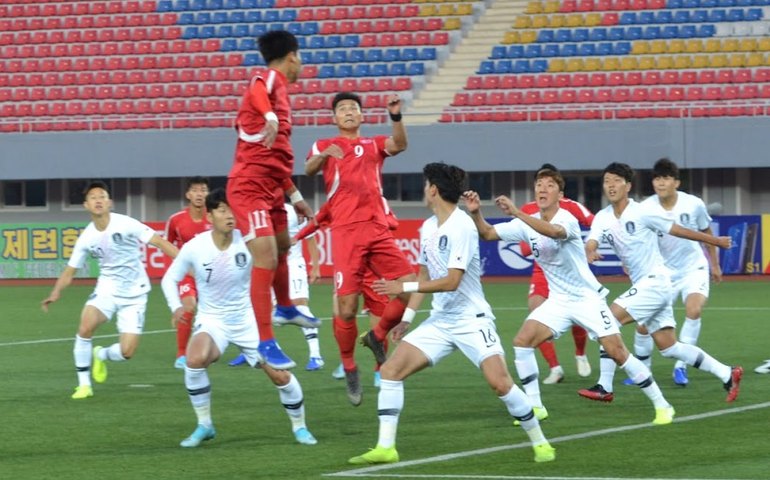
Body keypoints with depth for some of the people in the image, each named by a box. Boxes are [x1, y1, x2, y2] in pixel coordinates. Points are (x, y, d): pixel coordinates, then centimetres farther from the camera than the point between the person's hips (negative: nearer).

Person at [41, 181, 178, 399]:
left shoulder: (125, 224, -16)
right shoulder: (86, 238, -4)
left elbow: (158, 241, -15)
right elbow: (70, 270, 3)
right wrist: (55, 293, -14)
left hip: (134, 293, -2)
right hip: (107, 288, 2)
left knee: (126, 352, -10)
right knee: (86, 327, -25)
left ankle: (101, 355, 28)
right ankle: (84, 384, -8)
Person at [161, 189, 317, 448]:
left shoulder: (246, 241, -16)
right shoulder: (194, 248, -15)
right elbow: (169, 278, 0)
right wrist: (176, 306, -16)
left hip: (247, 319, 1)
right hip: (211, 320, -1)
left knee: (281, 375, -3)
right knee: (195, 360, -31)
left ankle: (299, 426, 26)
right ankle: (204, 426, -11)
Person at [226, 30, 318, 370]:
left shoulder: (280, 89, 17)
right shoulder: (269, 78, -9)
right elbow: (255, 91, -38)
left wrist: (295, 196, 29)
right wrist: (270, 117, -55)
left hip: (271, 190, 10)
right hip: (250, 188, -10)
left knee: (282, 248, 28)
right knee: (266, 261, -15)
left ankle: (285, 308, 52)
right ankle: (266, 344, -14)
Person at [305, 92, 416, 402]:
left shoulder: (374, 144, 18)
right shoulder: (325, 146, 11)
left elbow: (399, 145, -4)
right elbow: (309, 169, -10)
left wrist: (396, 116, -23)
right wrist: (323, 156, -32)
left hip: (378, 229, 3)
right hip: (345, 231, -3)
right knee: (347, 306, -12)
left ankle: (377, 336, 14)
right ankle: (349, 368, 7)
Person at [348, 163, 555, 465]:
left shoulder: (461, 227, -17)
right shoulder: (428, 228, 8)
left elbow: (451, 281, -23)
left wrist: (404, 287, -20)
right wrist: (407, 317, 18)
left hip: (471, 320, -8)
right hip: (440, 321, 8)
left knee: (499, 383, -20)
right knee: (391, 371, -4)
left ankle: (540, 442, -2)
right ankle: (385, 448, -1)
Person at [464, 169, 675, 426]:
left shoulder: (566, 219, -19)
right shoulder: (527, 223, 0)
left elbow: (554, 231, -43)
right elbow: (487, 233, -2)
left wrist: (517, 213, -52)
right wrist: (475, 212, -22)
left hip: (587, 297, -6)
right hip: (558, 301, 6)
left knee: (617, 352, -11)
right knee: (522, 341, -12)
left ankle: (661, 405, 0)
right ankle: (534, 407, -2)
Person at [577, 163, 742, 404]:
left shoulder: (643, 212, -11)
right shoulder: (602, 218, 6)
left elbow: (678, 230, -2)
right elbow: (590, 244, -9)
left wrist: (715, 241, 6)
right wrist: (589, 253, -35)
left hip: (655, 280, -7)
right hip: (641, 284, 7)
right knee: (668, 346, 7)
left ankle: (604, 388, -11)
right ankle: (727, 374, 16)